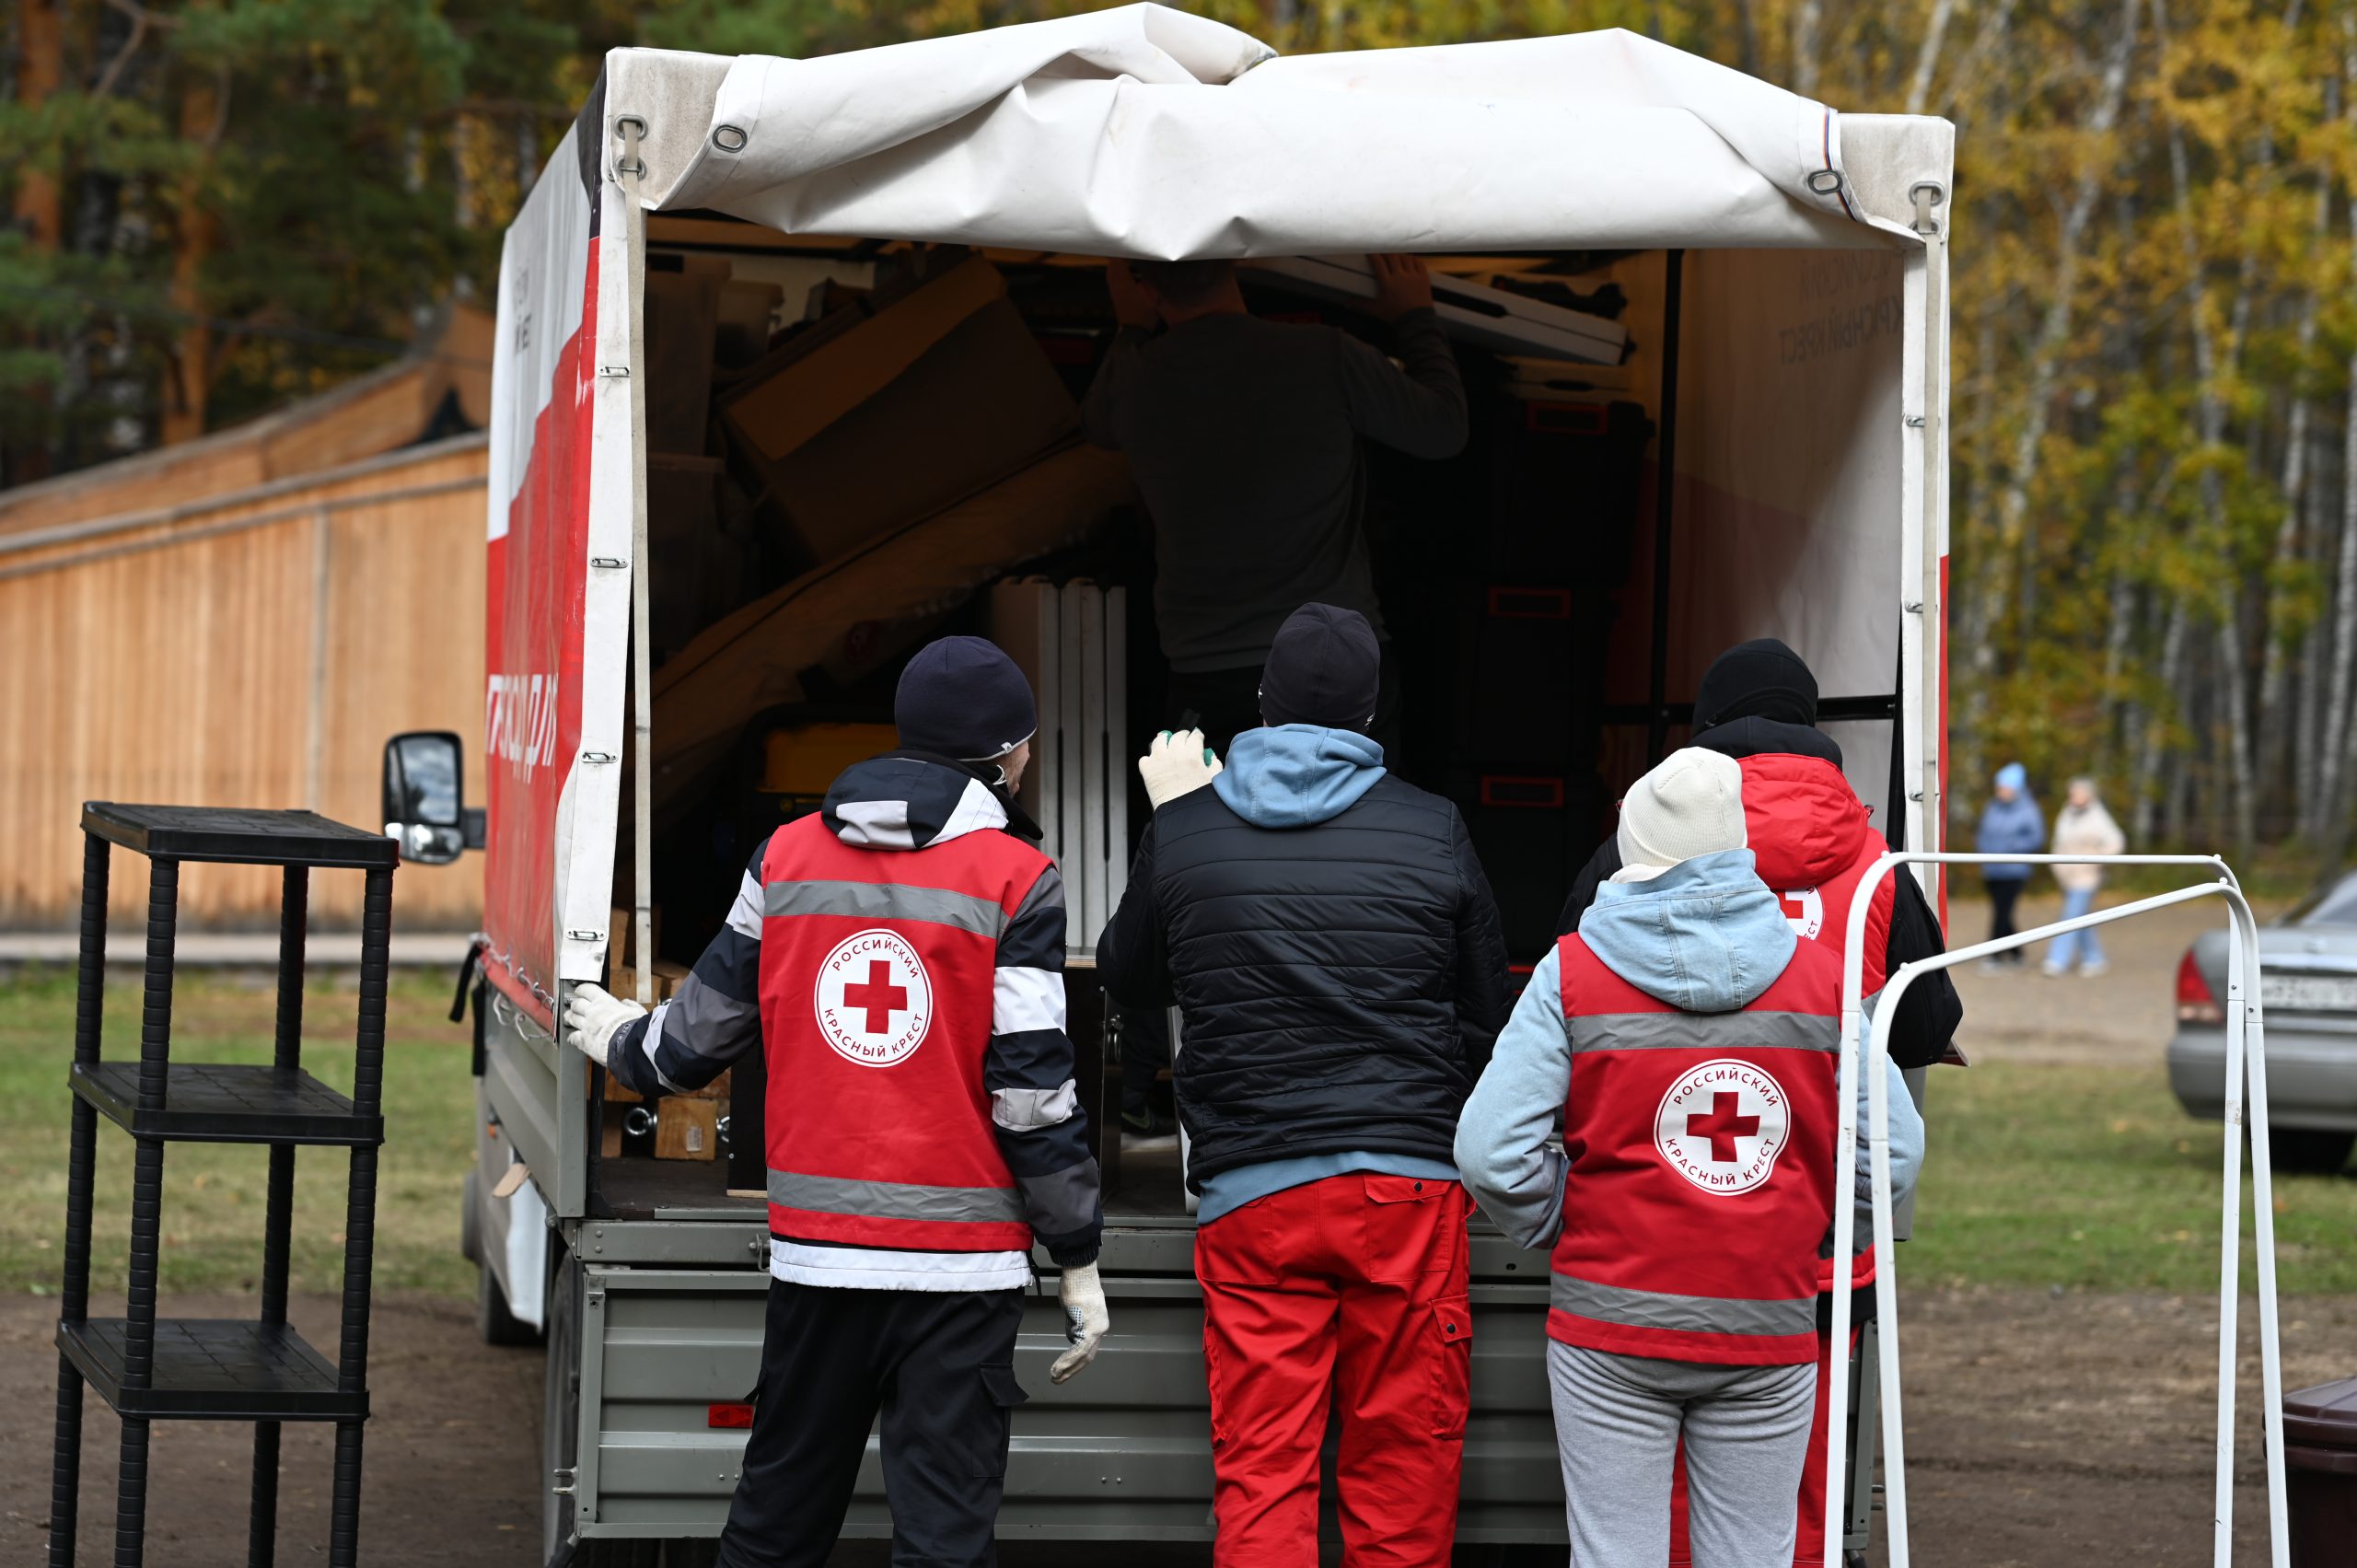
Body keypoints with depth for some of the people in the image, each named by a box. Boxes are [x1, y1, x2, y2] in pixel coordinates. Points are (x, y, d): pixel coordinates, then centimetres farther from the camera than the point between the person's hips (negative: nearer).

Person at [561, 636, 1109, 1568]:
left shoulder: (787, 857, 7)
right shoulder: (1013, 879, -6)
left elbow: (700, 1032, 14)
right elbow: (1033, 1092, -9)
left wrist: (622, 1044, 37)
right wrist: (1079, 1260, -1)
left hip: (815, 1247, 4)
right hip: (959, 1256, -4)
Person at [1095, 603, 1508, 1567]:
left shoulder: (1186, 833, 3)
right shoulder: (1433, 833, 2)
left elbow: (1127, 978, 20)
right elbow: (1486, 1010, 12)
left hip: (1249, 1195, 0)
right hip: (1408, 1181, 0)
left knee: (1259, 1472, 0)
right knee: (1401, 1465, 6)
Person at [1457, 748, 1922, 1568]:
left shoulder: (1572, 972, -4)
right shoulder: (1822, 977, 1)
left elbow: (1491, 1152, -11)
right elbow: (1893, 1154, 0)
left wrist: (1559, 1226, 7)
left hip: (1612, 1328, -1)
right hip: (1769, 1331, 1)